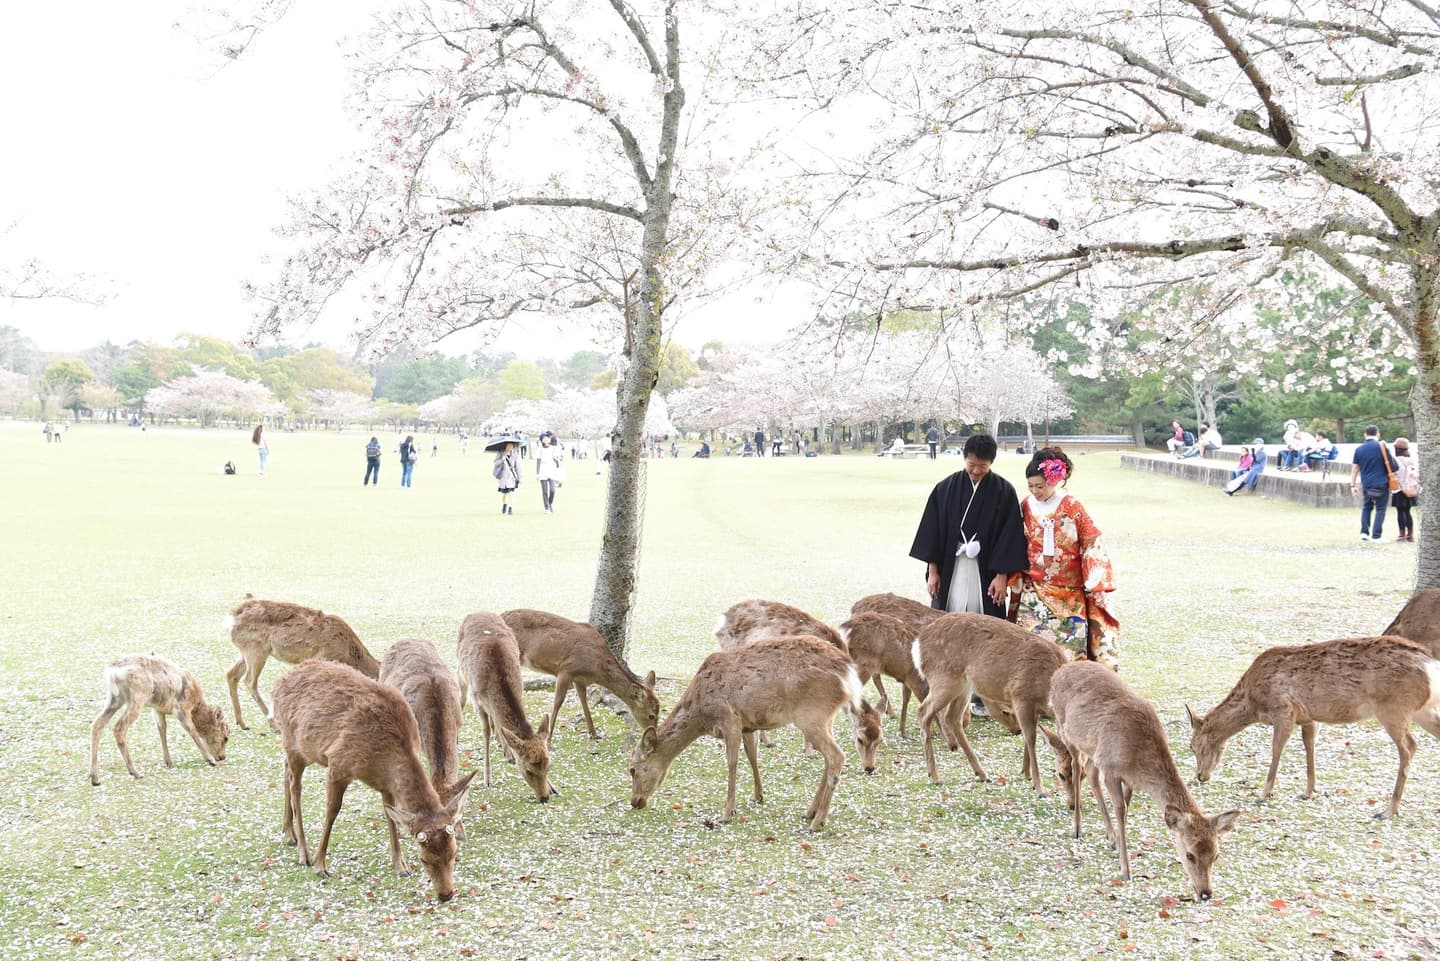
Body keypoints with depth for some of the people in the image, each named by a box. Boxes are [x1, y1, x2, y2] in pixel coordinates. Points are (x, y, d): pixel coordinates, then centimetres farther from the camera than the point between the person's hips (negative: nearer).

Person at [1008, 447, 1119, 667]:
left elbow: (1092, 546, -6)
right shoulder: (1026, 508, 2)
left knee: (1071, 647, -1)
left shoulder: (1072, 507, -7)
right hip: (1034, 593, 2)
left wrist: (1097, 587, -10)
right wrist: (1015, 581, 7)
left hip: (1069, 594, -2)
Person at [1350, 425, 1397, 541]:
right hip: (1381, 483, -3)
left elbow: (1354, 469, 5)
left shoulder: (1359, 449, 4)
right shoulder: (1382, 446, -4)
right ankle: (1376, 536, 0)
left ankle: (1364, 532, 13)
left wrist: (1353, 485, 9)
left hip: (1366, 484, 3)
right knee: (1380, 509, 4)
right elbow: (1392, 463, 0)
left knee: (1366, 507, 19)